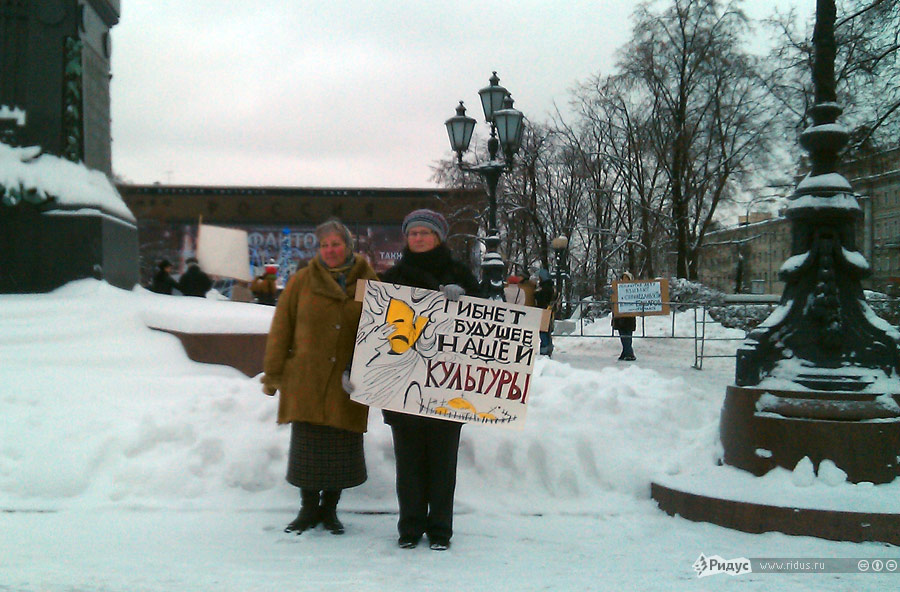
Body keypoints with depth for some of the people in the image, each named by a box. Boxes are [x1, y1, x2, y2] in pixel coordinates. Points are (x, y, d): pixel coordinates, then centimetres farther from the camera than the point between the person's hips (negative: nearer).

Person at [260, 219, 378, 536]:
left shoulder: (369, 283, 4)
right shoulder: (302, 281, 5)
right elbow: (281, 328, 6)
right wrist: (273, 373, 4)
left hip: (348, 384, 0)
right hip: (306, 381, 0)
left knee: (343, 449, 4)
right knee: (306, 446, 3)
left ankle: (329, 509, 22)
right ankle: (308, 509, 20)